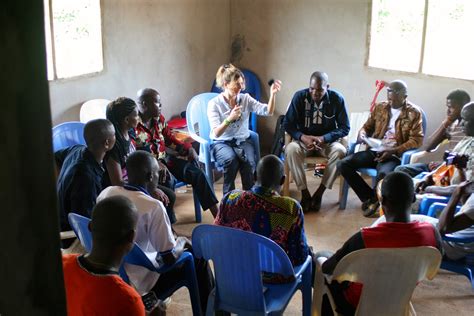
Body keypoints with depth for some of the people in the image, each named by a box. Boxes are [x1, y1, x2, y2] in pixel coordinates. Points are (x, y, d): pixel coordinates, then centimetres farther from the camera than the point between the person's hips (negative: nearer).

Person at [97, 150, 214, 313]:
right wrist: (182, 241, 0)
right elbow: (170, 257, -22)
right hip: (139, 284, -7)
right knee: (197, 257, 9)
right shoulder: (153, 207, -27)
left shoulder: (105, 193, -7)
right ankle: (208, 309, 28)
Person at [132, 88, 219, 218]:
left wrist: (188, 148, 0)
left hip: (164, 158, 7)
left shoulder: (159, 118, 6)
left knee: (197, 173, -10)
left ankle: (217, 213, -6)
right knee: (167, 179, -36)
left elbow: (170, 139, 16)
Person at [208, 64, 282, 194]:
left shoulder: (245, 99, 3)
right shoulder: (214, 104, -8)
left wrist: (273, 94, -22)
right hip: (222, 143, -2)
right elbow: (216, 133, -16)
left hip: (243, 140, 3)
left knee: (249, 162, -31)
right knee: (231, 160, -35)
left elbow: (268, 111, -7)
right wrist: (230, 118, -31)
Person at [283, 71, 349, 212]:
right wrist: (303, 137, -27)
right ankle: (305, 194, -24)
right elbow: (288, 124, -8)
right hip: (304, 139, 0)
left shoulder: (337, 99, -11)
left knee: (340, 151, -33)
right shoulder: (300, 96, -11)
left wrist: (324, 138, -24)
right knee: (291, 149, -33)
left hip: (328, 140, 0)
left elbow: (344, 127, -7)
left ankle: (319, 193, -19)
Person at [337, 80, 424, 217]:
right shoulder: (380, 107, 13)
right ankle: (369, 197, -1)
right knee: (343, 164, -15)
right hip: (374, 151, 5)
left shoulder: (414, 113, -1)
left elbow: (416, 140, -7)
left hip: (395, 155, -5)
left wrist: (393, 151, -20)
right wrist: (362, 134, -5)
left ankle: (373, 199, -3)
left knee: (384, 174, -38)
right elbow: (367, 126, 22)